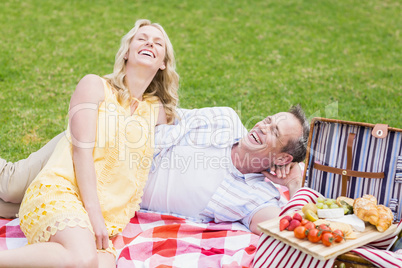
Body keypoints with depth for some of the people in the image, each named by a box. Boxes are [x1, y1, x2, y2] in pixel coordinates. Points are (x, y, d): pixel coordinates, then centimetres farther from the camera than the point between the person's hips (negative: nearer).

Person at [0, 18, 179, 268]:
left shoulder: (157, 110, 20)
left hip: (109, 213, 4)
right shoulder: (95, 86, 7)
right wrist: (94, 214, -15)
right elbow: (82, 151, -5)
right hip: (61, 191, -4)